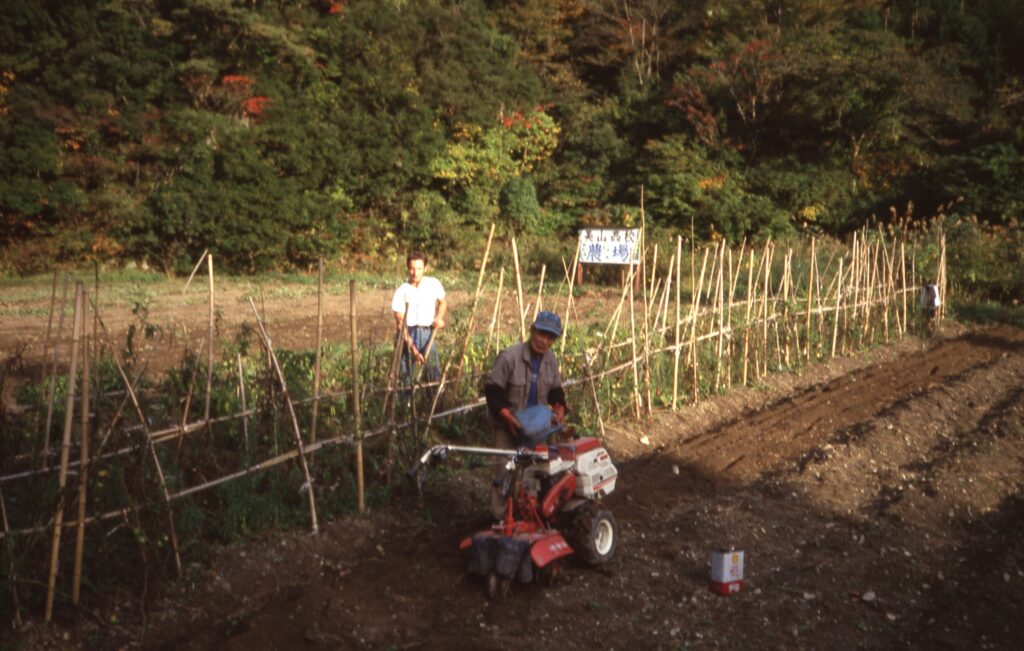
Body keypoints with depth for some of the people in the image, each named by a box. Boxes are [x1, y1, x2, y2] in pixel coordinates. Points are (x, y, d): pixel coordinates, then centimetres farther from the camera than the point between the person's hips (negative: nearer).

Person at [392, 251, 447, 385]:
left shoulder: (434, 284, -2)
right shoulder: (402, 291, -10)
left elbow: (443, 302, 19)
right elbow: (400, 325, -10)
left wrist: (439, 317, -3)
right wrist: (413, 349, -17)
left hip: (428, 334, 2)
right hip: (408, 335, -2)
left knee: (435, 373, -3)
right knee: (406, 375, -2)